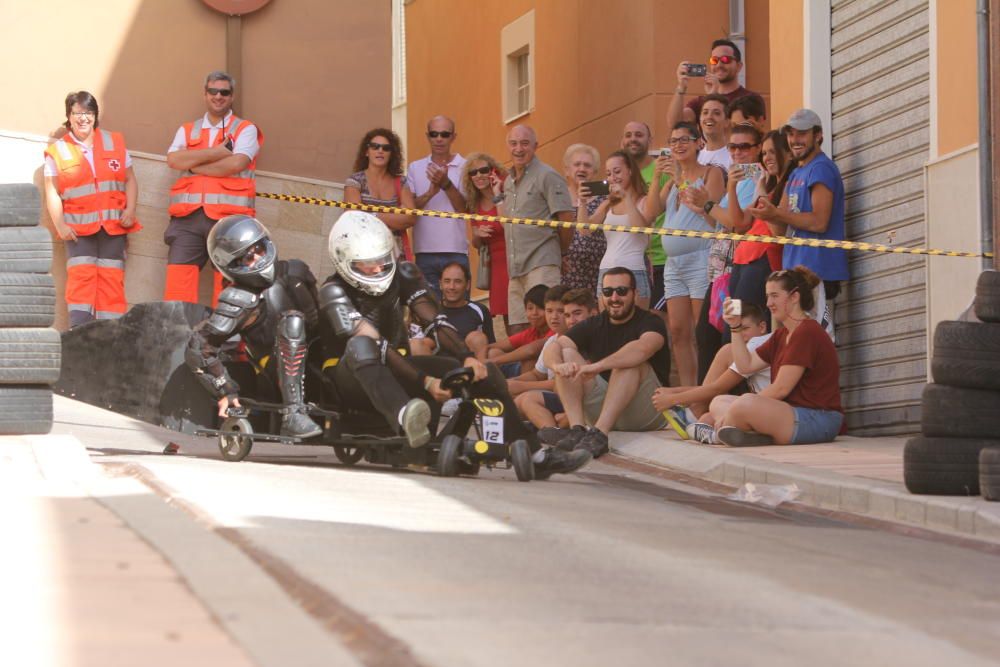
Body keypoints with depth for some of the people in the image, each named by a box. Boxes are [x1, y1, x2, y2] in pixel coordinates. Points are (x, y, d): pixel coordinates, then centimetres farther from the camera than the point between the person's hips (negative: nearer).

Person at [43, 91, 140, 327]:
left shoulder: (114, 142, 12)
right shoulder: (57, 150, 5)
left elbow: (130, 180, 12)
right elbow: (52, 192, 2)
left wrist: (130, 211, -1)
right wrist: (59, 224, -8)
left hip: (113, 225, 2)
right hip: (78, 227, -2)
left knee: (112, 279, -4)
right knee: (81, 275, -14)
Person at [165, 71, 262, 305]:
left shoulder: (245, 130, 10)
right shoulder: (187, 131, 21)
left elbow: (236, 163, -8)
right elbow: (173, 160, 1)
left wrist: (194, 165, 0)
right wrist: (216, 152, -4)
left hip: (229, 217, -3)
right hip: (188, 217, 3)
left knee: (227, 284, -6)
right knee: (177, 283, -8)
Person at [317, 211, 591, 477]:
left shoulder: (402, 274, 1)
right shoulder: (334, 293, -18)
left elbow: (434, 323, -8)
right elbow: (378, 346, -28)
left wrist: (467, 357, -25)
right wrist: (425, 382, -36)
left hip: (393, 372, 6)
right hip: (351, 381, -6)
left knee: (485, 372, -5)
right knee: (361, 345, -40)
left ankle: (535, 456, -7)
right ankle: (405, 418, -64)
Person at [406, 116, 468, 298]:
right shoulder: (415, 168, 12)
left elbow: (464, 208, -4)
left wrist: (446, 183, -19)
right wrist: (430, 192, -15)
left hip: (456, 250, -2)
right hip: (424, 250, 2)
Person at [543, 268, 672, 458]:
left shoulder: (651, 322, -5)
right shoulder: (593, 326, 9)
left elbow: (643, 348, -30)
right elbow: (553, 348, -6)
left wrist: (597, 366, -43)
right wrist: (558, 365, -32)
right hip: (602, 409, 4)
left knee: (630, 362, -29)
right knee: (568, 354, -9)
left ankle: (600, 433, -42)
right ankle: (576, 429, -28)